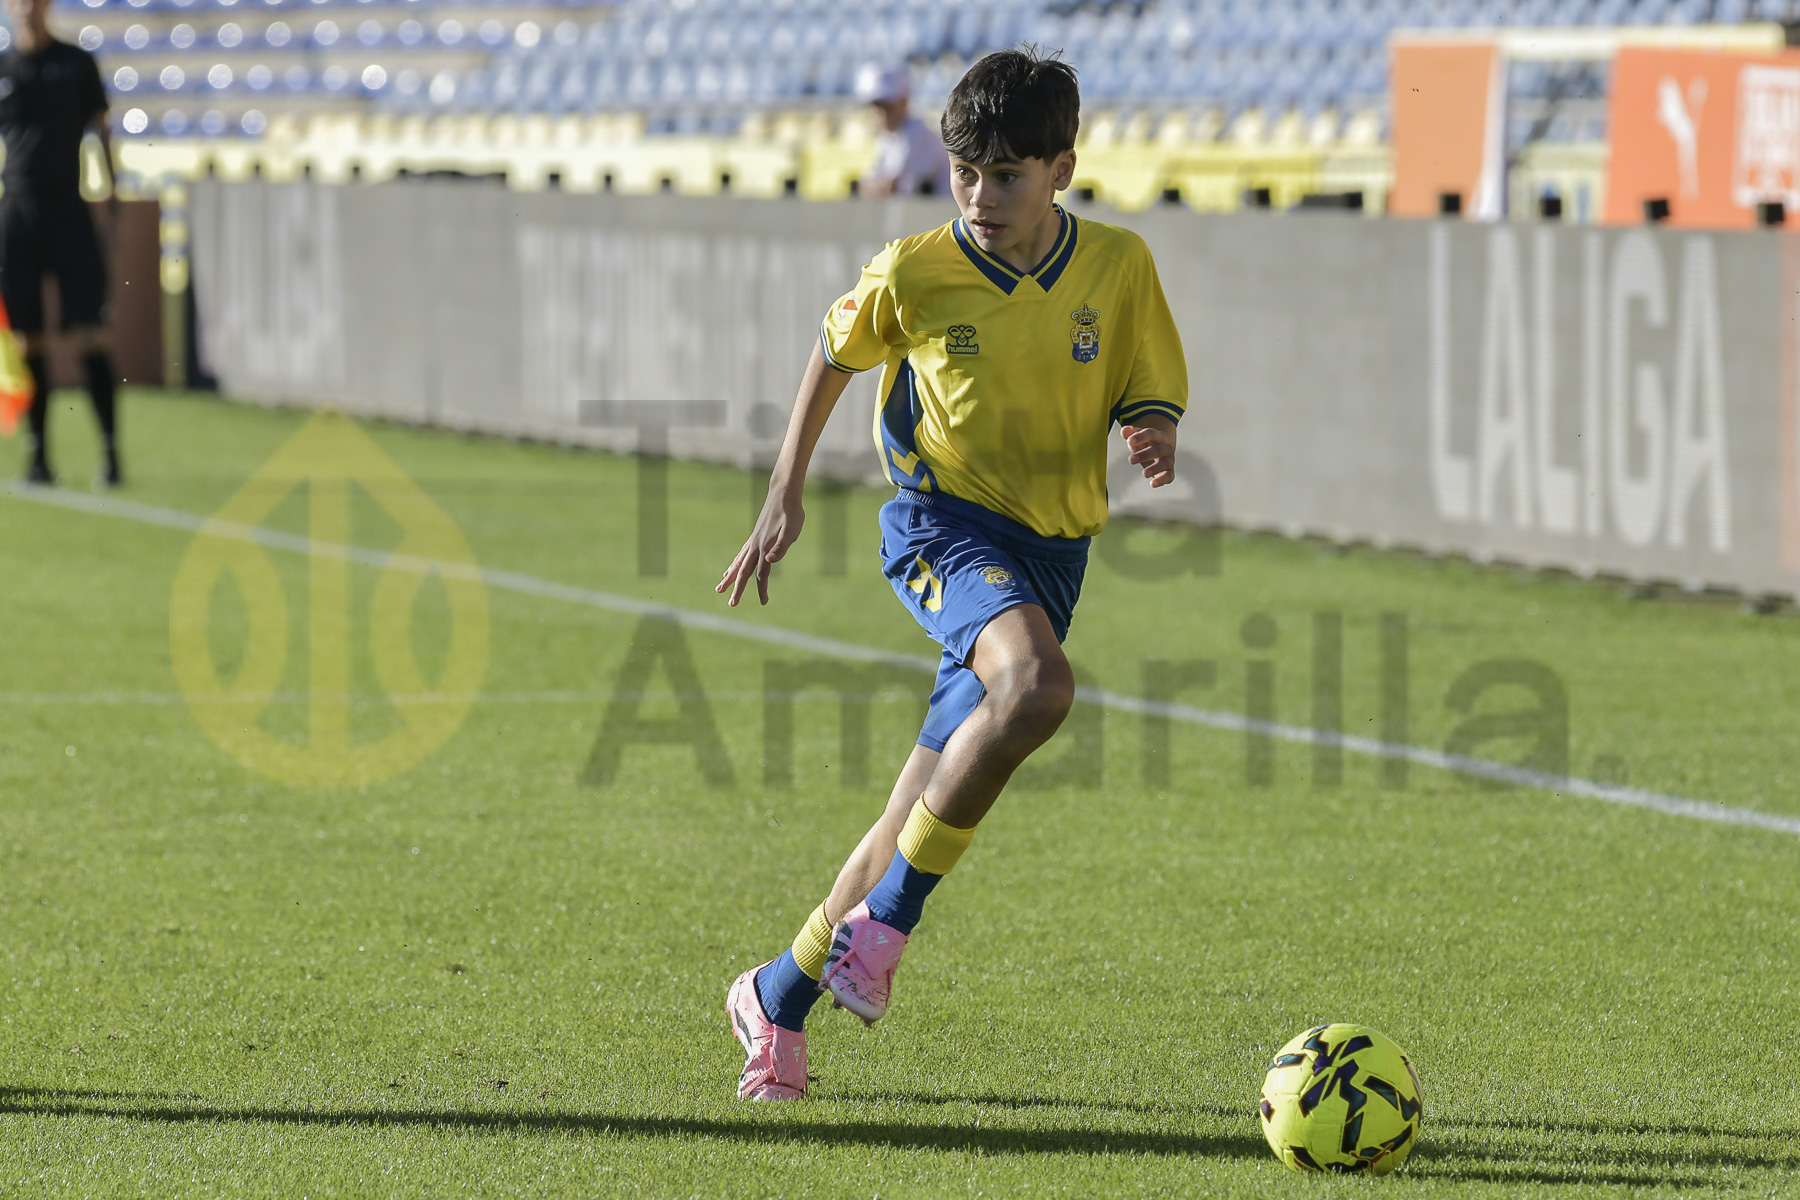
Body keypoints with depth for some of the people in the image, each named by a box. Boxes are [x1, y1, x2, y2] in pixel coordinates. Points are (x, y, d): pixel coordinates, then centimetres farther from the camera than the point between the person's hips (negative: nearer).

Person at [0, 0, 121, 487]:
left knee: (89, 336, -8)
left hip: (69, 210, -1)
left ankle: (110, 447, -6)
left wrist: (114, 199, 4)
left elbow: (101, 132, 10)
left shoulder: (77, 64, 6)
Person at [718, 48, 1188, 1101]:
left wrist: (1155, 442, -18)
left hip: (1053, 548, 3)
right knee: (1037, 685, -35)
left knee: (926, 816, 4)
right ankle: (886, 920, -22)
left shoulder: (1119, 266, -3)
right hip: (942, 524, -3)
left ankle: (781, 997, 22)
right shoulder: (912, 275, -7)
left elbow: (1154, 405, 6)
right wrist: (786, 493, 12)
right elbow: (837, 353, 12)